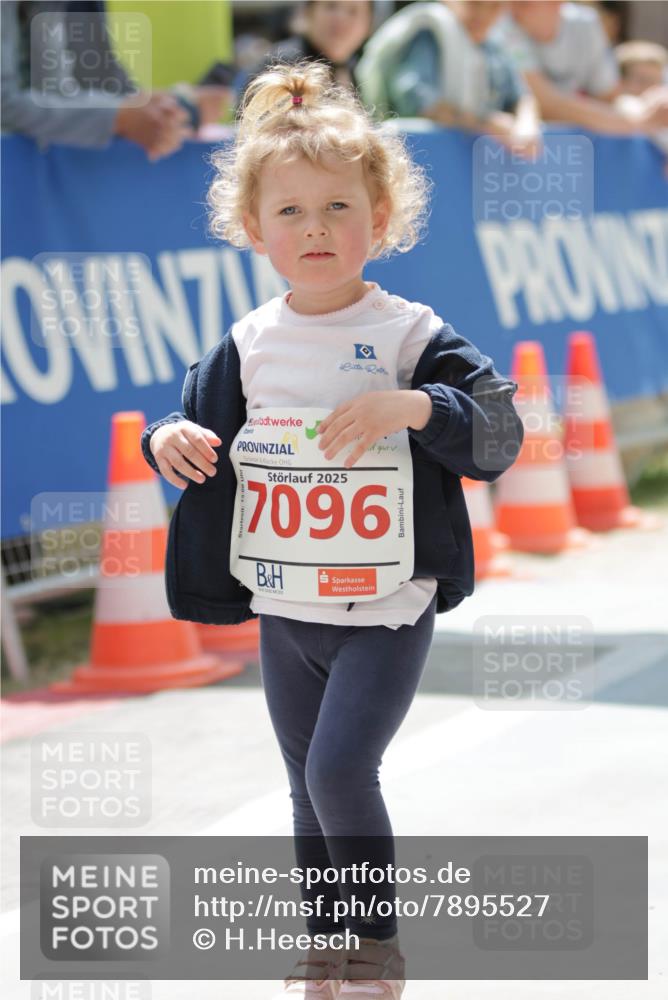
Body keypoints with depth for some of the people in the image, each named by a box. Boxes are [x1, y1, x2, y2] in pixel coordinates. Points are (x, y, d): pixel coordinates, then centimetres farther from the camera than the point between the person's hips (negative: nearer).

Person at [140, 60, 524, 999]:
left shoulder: (410, 334, -9)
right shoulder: (248, 345, 3)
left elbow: (500, 432, -13)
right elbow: (203, 420, 15)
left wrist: (416, 406, -29)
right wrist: (172, 437, -8)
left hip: (386, 610, -5)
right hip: (284, 613, 5)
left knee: (339, 768, -15)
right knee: (310, 785, 15)